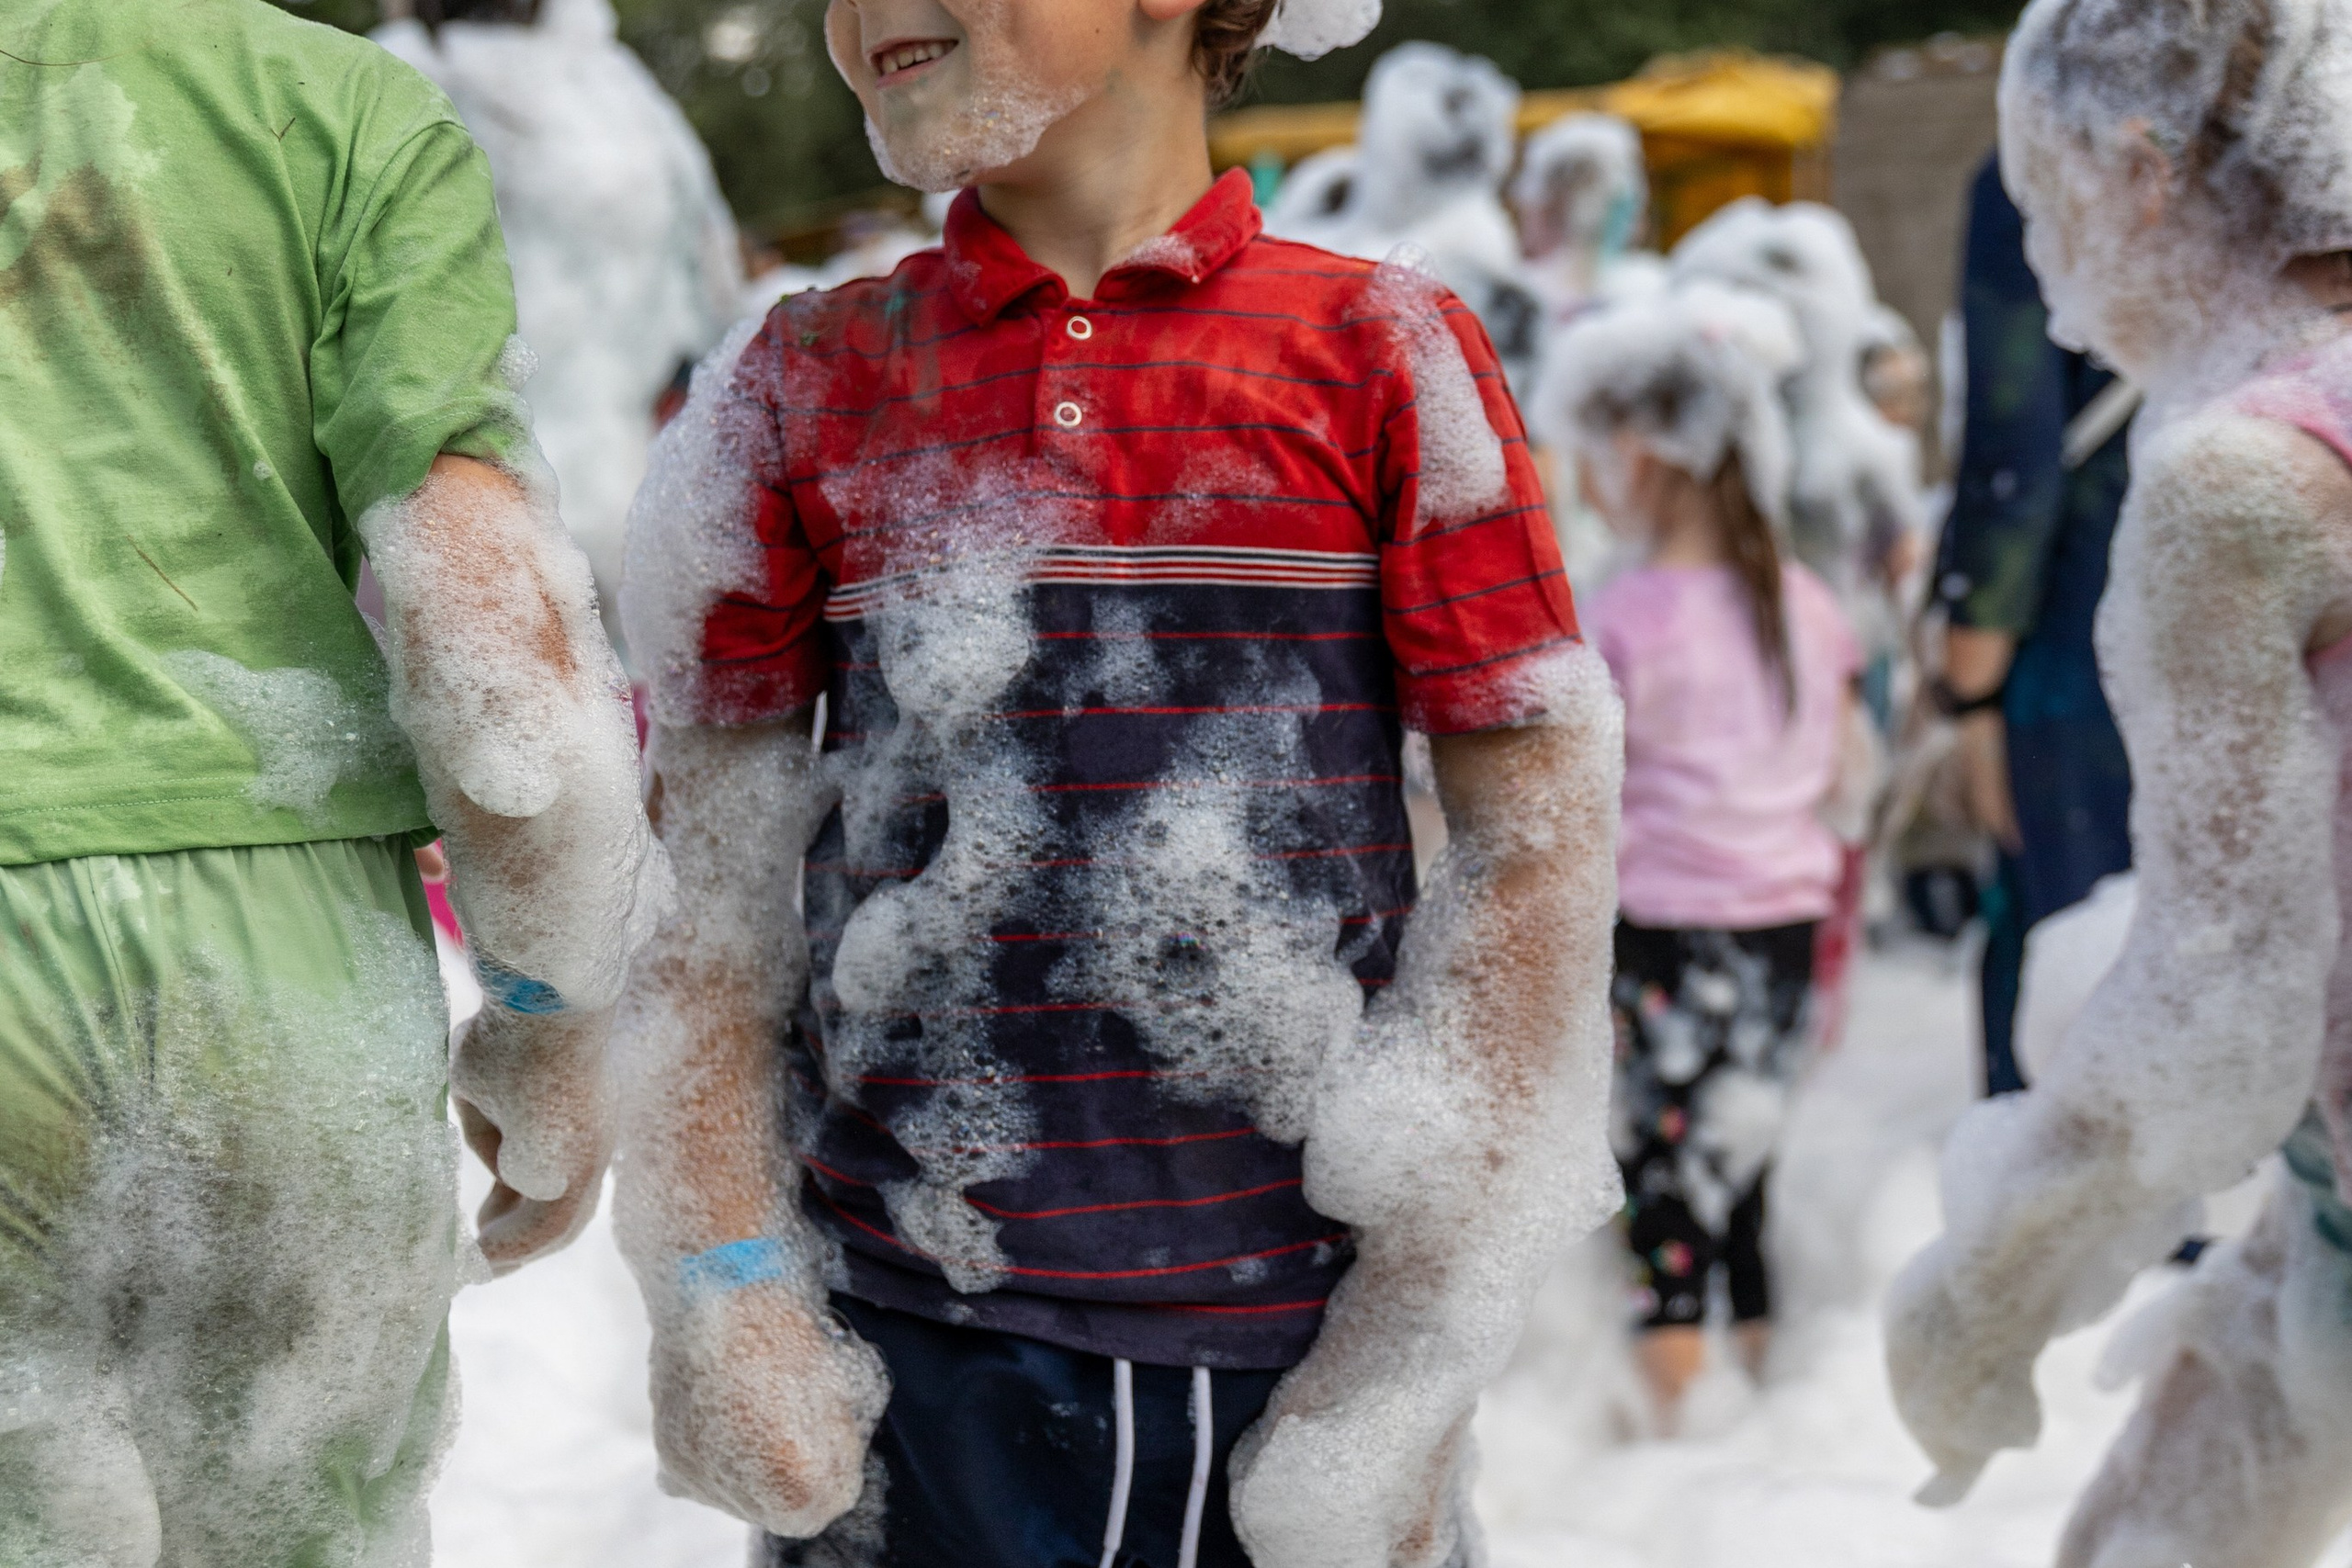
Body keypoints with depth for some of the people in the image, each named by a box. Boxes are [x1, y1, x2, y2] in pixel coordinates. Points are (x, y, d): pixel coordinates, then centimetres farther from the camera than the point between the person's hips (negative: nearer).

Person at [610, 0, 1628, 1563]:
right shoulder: (804, 390, 6)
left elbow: (1543, 843, -1)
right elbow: (708, 875, 7)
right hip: (911, 1344, 1)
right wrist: (724, 1291, -3)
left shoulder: (1383, 357, 0)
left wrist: (1415, 1370, -5)